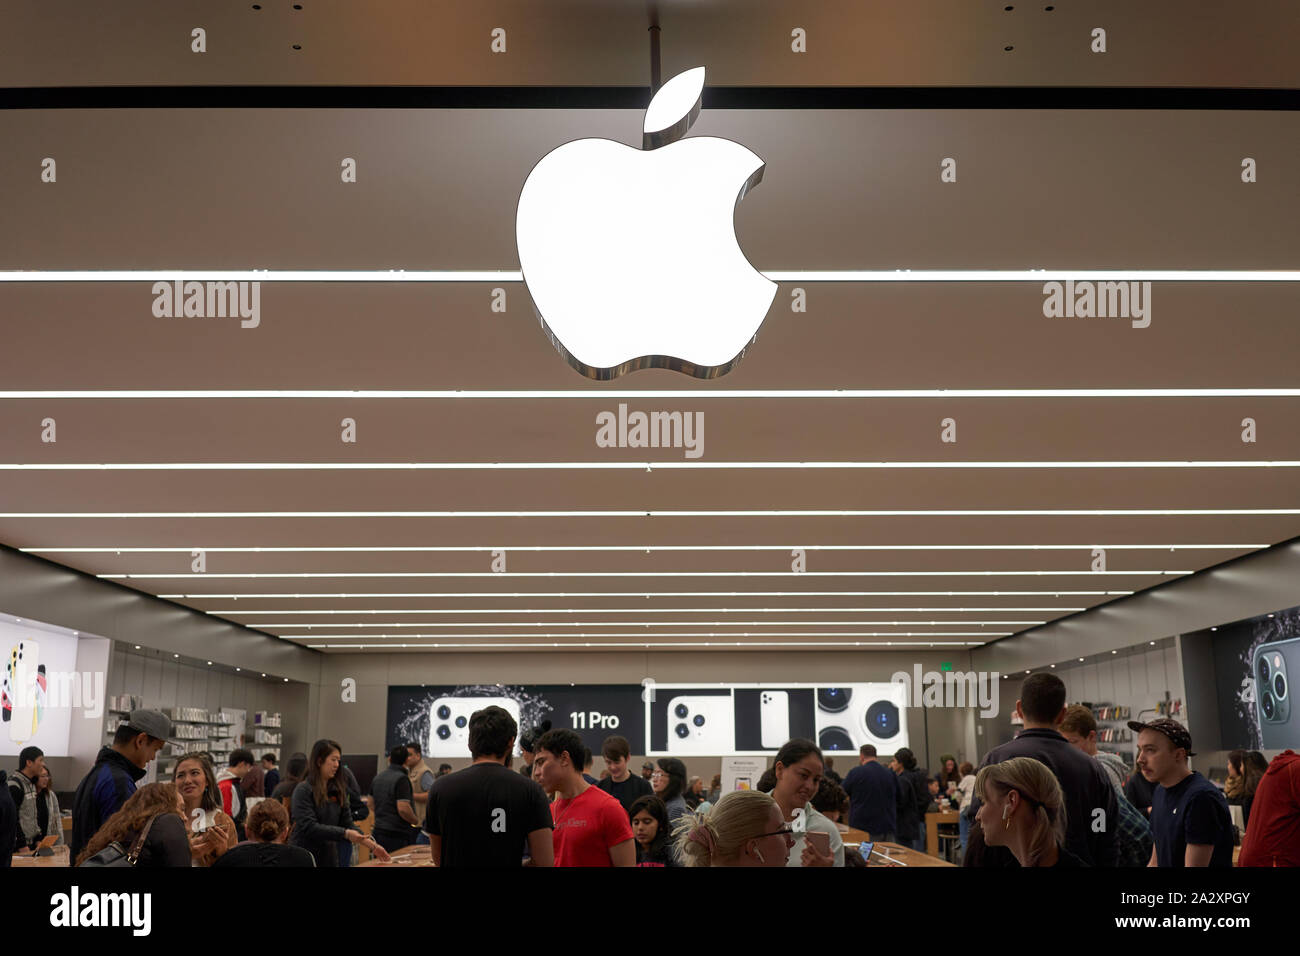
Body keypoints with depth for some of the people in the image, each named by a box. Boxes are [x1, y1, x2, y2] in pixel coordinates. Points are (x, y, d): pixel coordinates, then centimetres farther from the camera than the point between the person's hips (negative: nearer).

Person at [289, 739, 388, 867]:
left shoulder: (338, 790, 6)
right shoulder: (303, 790, -11)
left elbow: (348, 824, 4)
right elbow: (309, 827, -21)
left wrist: (370, 844, -10)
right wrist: (345, 834, -27)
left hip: (329, 857, 5)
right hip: (304, 856, -5)